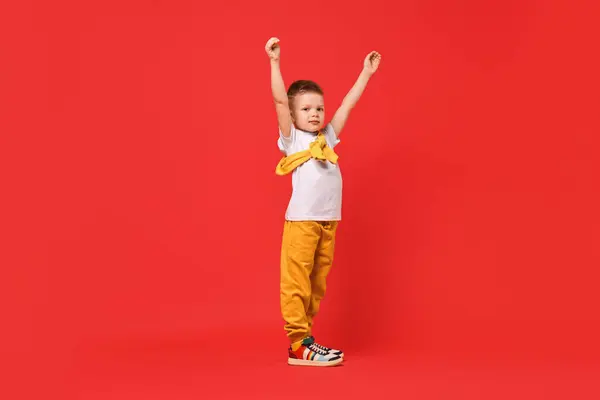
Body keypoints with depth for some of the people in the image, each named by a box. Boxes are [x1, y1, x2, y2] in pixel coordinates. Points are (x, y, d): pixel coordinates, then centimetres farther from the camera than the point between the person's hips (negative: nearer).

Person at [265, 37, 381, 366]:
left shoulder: (327, 137, 16)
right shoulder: (291, 139, 2)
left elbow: (348, 104, 21)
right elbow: (280, 100, -9)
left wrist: (366, 73, 25)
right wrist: (275, 62, -16)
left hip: (328, 221, 6)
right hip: (301, 221, -6)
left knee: (317, 285, 8)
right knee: (296, 283, -6)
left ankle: (303, 338, 14)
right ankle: (299, 345, -5)